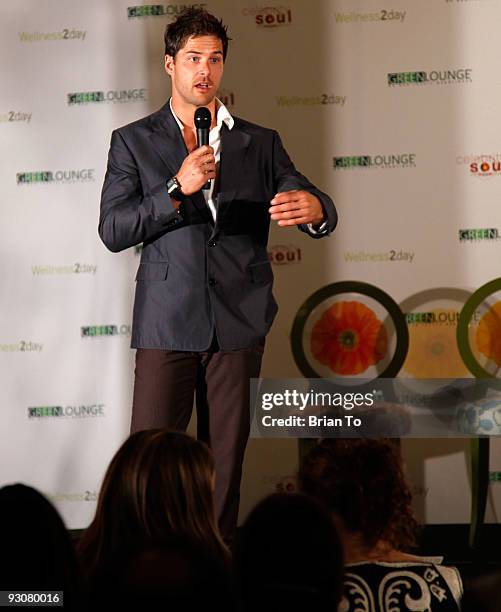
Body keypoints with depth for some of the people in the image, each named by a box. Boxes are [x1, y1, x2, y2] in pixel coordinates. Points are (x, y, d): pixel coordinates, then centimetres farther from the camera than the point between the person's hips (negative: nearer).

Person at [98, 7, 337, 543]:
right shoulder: (134, 142, 8)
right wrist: (178, 189, -14)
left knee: (226, 459, 4)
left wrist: (314, 208, -21)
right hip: (167, 323, -2)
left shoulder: (259, 143, 13)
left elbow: (315, 210, 5)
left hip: (238, 324, 2)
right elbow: (112, 231, -2)